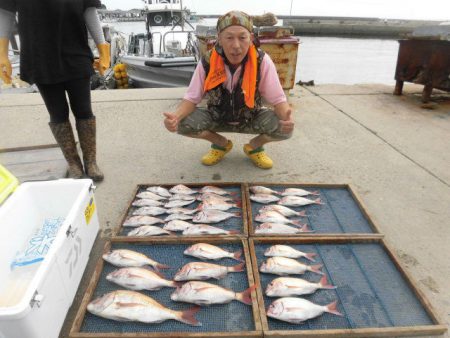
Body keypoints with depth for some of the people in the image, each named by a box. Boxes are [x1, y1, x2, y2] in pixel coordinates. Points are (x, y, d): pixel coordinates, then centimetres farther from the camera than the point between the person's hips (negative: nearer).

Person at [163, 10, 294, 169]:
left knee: (284, 128, -29)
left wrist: (286, 118, -43)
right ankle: (221, 144, 6)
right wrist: (176, 116, -35)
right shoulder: (207, 62, -21)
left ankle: (254, 146, 7)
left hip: (252, 118, -1)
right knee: (182, 124, -24)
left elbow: (278, 99, -18)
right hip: (217, 117, 2)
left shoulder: (262, 61, -24)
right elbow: (191, 99, -12)